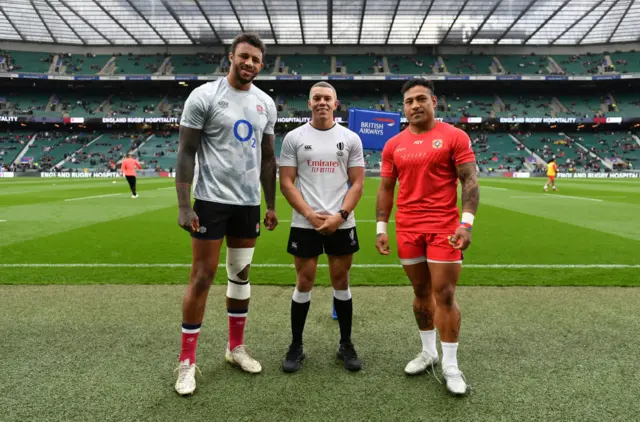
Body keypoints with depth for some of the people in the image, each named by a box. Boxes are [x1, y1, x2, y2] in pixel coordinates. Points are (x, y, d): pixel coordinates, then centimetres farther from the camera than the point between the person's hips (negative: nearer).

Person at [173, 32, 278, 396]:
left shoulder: (266, 103, 9)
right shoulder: (204, 96, -7)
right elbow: (186, 153, -8)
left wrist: (271, 205, 10)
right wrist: (184, 205, -15)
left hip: (249, 202, 5)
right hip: (212, 200, -5)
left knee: (241, 275, 12)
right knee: (202, 277, 0)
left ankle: (236, 347, 28)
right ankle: (187, 361, 14)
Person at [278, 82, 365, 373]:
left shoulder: (351, 138, 5)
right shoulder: (294, 138, 2)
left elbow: (357, 183, 1)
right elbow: (286, 183, -2)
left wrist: (340, 216, -13)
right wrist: (310, 215, -13)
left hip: (342, 224, 1)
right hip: (304, 224, -1)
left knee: (341, 281, 10)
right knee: (304, 283, 5)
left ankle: (346, 345, 24)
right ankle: (296, 346, 20)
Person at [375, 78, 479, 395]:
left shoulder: (454, 137, -2)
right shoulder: (393, 145, 8)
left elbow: (469, 181, -5)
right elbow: (386, 188, 11)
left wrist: (467, 222, -16)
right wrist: (381, 227, 4)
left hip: (444, 227, -3)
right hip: (407, 229, 4)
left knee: (444, 295, -1)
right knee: (421, 292, 13)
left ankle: (450, 366, 13)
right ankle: (428, 352, 31)